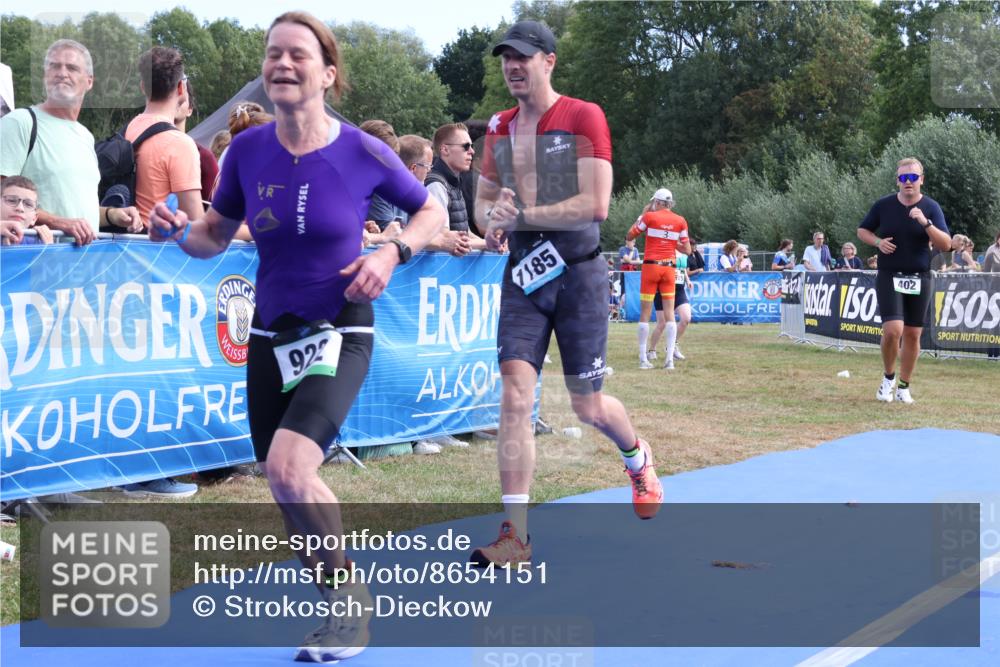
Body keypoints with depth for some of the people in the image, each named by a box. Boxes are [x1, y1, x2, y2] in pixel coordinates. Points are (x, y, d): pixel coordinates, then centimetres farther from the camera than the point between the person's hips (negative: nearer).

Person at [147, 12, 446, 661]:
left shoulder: (363, 152, -10)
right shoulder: (248, 150, -3)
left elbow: (431, 211, 4)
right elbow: (217, 233, 9)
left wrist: (391, 254, -14)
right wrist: (180, 229, -13)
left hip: (340, 334, -4)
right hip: (271, 335, 5)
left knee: (289, 466, -25)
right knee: (288, 489, 11)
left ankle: (350, 597, -2)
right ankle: (342, 608, 34)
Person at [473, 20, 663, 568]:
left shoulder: (584, 117, -9)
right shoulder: (499, 129, 9)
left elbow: (595, 205, -18)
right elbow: (483, 201, 19)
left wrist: (519, 216, -19)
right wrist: (491, 221, -6)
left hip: (578, 275, -4)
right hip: (523, 277, 4)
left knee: (587, 406, 7)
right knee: (515, 396, -11)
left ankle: (638, 460, 42)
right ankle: (515, 535, -9)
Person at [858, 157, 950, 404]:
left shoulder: (931, 207, -2)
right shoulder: (884, 205, -1)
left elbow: (946, 244, -10)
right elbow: (862, 230, 12)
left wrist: (925, 222, -24)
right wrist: (878, 242, -9)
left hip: (919, 279, 1)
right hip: (889, 277, -1)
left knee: (912, 334, 6)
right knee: (893, 330, -16)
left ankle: (904, 387, 20)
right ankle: (888, 377, 8)